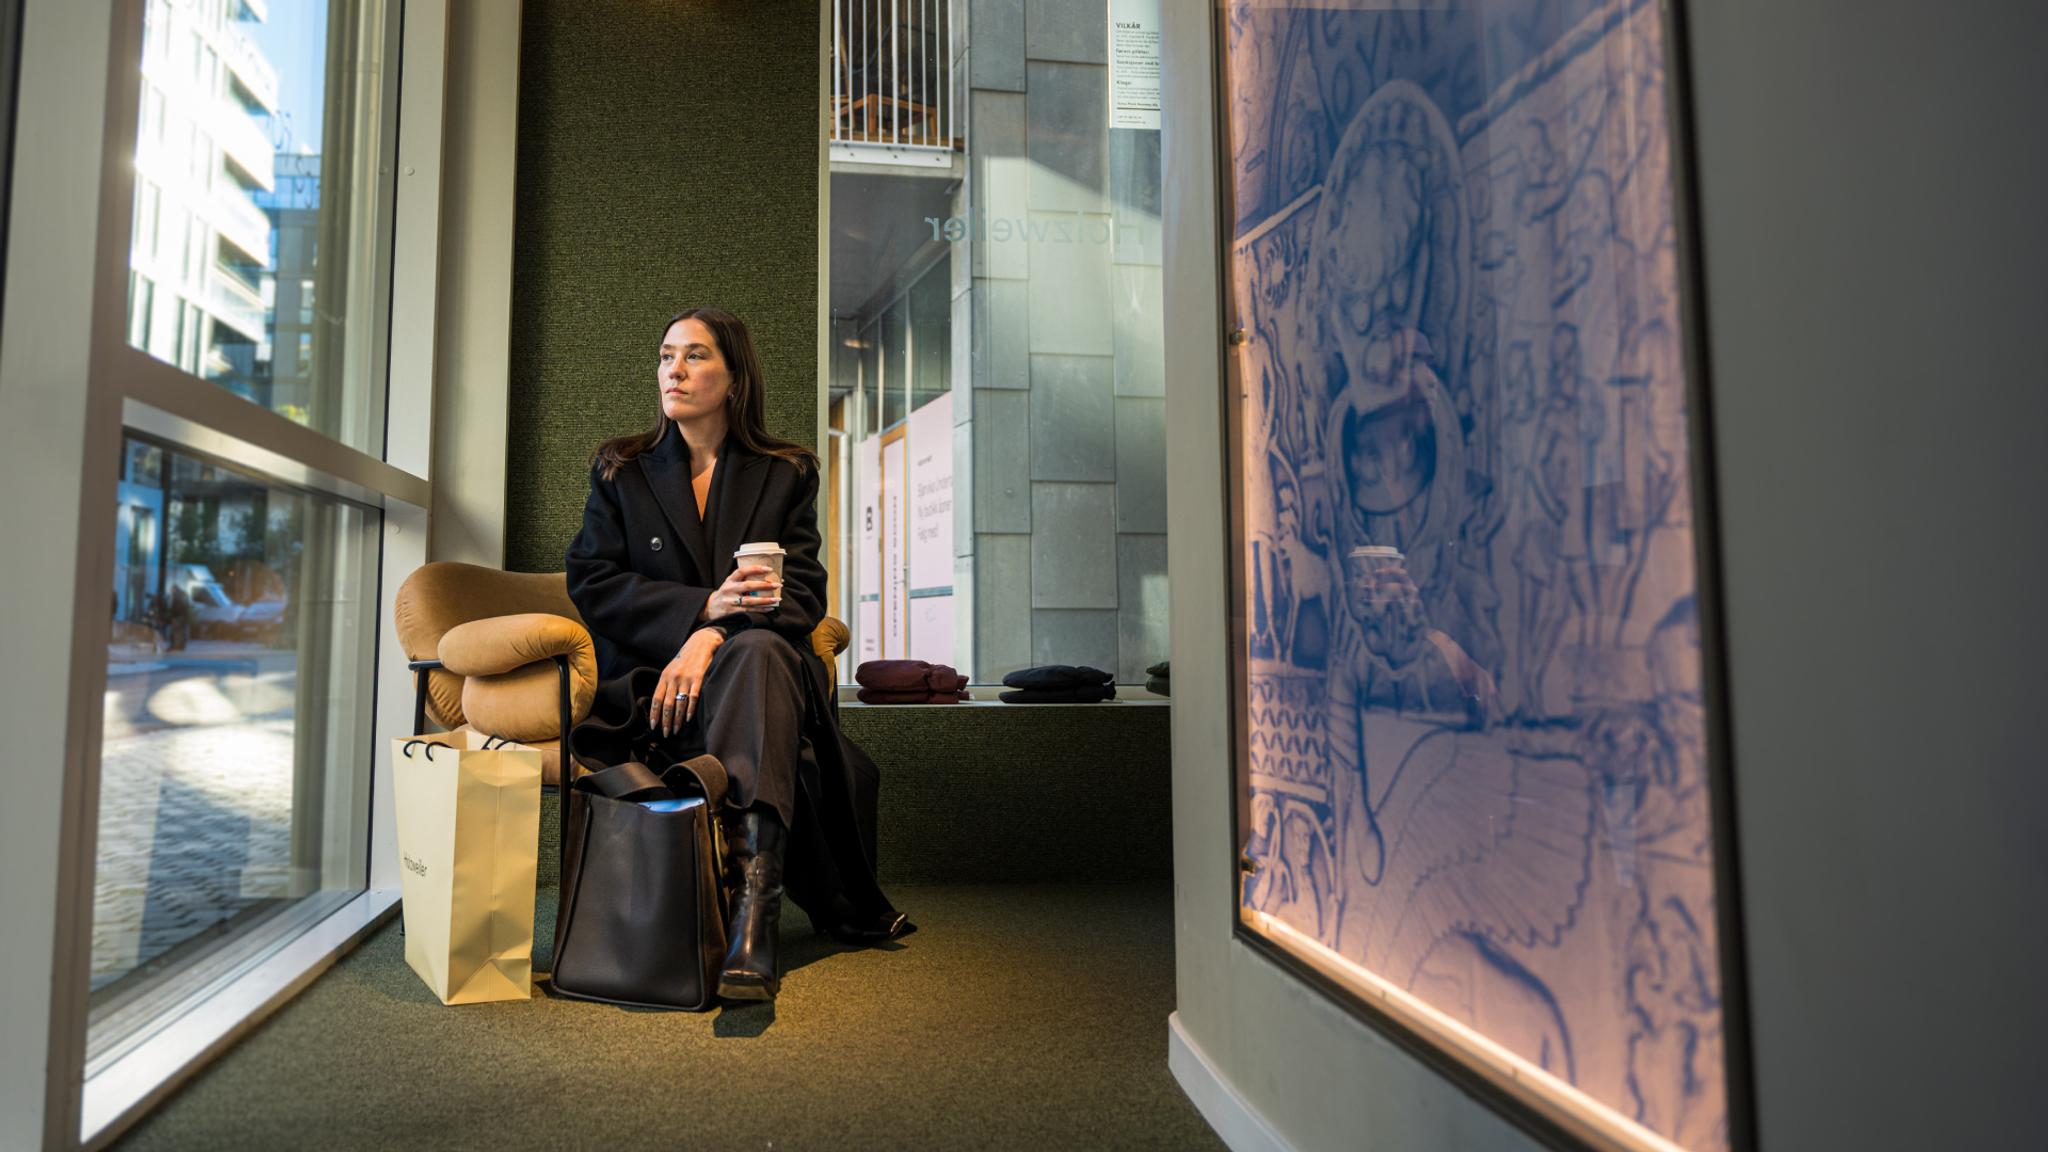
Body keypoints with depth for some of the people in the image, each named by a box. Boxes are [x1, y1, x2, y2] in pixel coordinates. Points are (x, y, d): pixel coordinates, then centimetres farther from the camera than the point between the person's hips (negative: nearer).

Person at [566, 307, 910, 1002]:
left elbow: (802, 594, -1)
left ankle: (753, 916, -49)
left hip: (762, 666, 0)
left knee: (759, 648, -40)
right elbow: (590, 584, 2)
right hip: (648, 682, 0)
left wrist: (711, 638, -21)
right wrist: (703, 605, -16)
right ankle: (840, 908, -28)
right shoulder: (620, 470, 14)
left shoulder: (787, 475, 11)